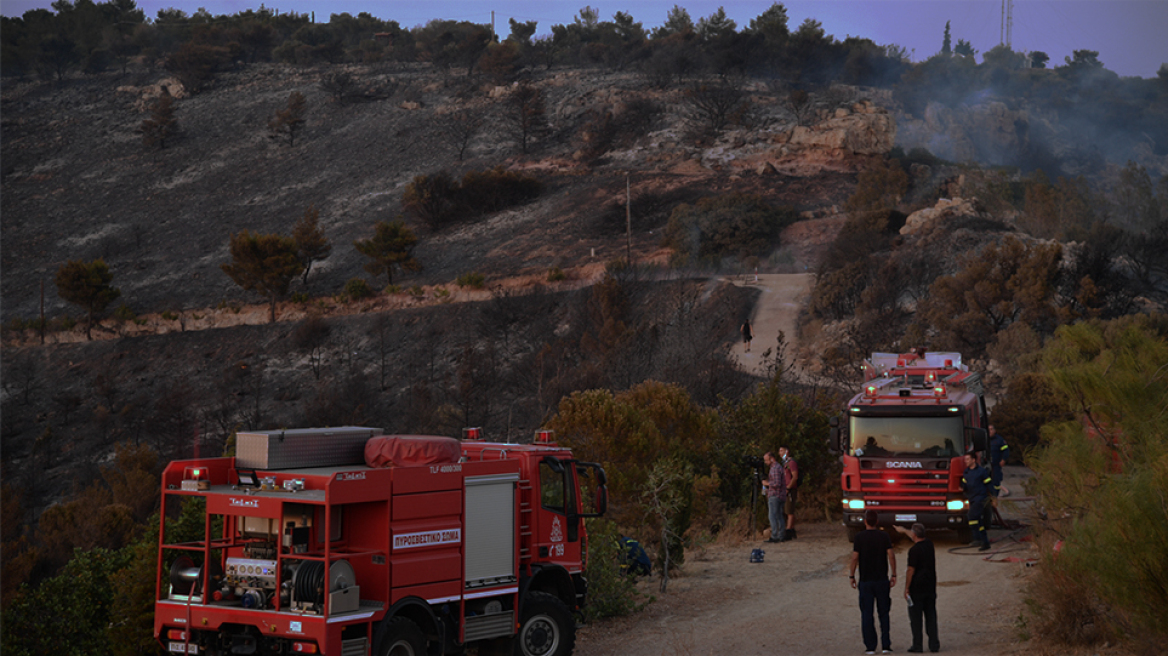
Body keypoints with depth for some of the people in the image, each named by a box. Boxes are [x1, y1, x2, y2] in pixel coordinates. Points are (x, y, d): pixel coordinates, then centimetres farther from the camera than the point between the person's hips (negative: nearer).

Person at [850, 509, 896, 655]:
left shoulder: (860, 537, -5)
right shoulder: (884, 536, -1)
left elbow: (855, 558, -7)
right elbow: (891, 555, -6)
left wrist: (852, 576, 2)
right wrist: (894, 575, 0)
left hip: (865, 580, -1)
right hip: (882, 580, 1)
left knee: (867, 614, 4)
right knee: (883, 613, 9)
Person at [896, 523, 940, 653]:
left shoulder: (914, 550, -17)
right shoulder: (929, 544, 5)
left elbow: (911, 570, -16)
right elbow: (917, 539, 27)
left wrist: (906, 589, -8)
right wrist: (904, 530, 43)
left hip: (917, 588, -6)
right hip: (930, 587, 6)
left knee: (915, 618, 1)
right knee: (931, 616, 10)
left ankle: (917, 646, 2)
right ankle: (934, 644, 10)